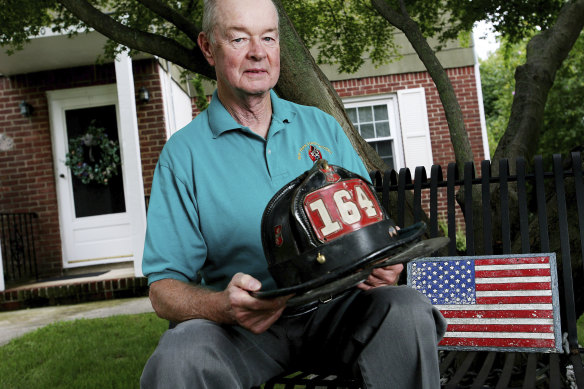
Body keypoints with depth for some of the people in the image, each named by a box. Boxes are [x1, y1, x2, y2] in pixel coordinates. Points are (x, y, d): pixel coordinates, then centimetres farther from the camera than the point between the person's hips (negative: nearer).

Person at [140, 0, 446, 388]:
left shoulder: (323, 127, 10)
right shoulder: (182, 154, 0)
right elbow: (164, 287, -5)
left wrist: (382, 262, -14)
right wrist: (222, 307, -27)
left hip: (332, 308, 3)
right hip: (244, 326, -2)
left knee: (407, 308, -27)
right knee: (177, 356, -32)